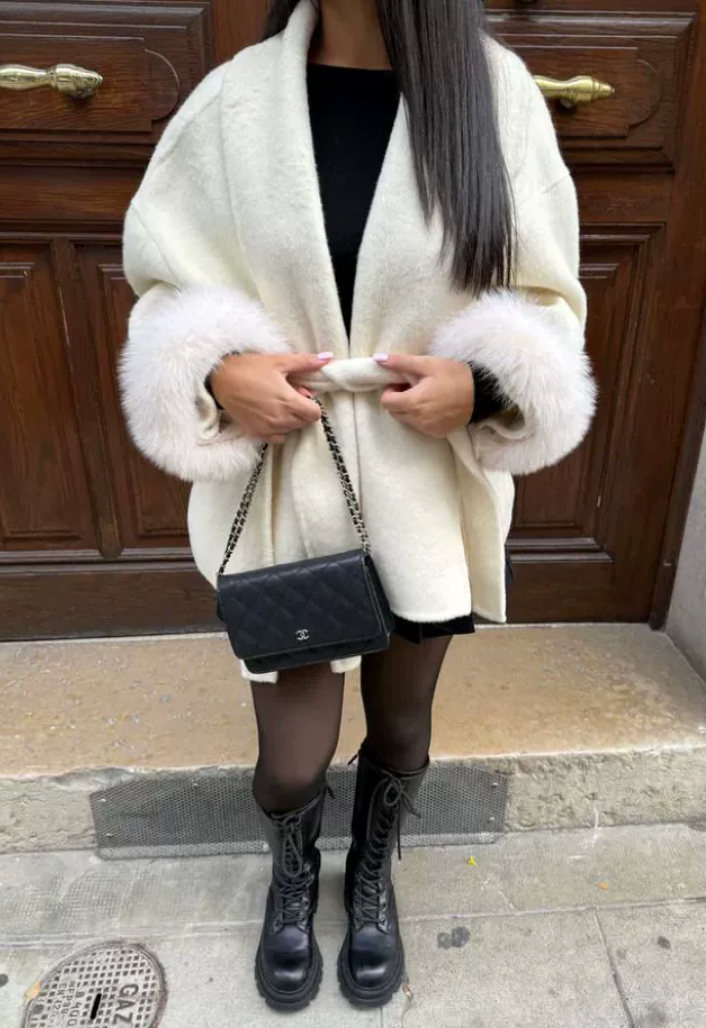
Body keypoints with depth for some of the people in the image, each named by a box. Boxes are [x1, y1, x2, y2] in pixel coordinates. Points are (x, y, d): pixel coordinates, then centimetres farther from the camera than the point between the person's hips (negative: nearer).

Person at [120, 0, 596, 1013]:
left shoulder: (497, 92, -4)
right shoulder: (234, 101, -3)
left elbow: (547, 303, 2)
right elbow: (167, 291, 4)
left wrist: (484, 382, -18)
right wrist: (217, 373, -17)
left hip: (429, 503, 1)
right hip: (285, 500, 0)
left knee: (401, 727, 22)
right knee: (292, 761, 12)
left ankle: (373, 877, 58)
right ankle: (294, 876, 53)